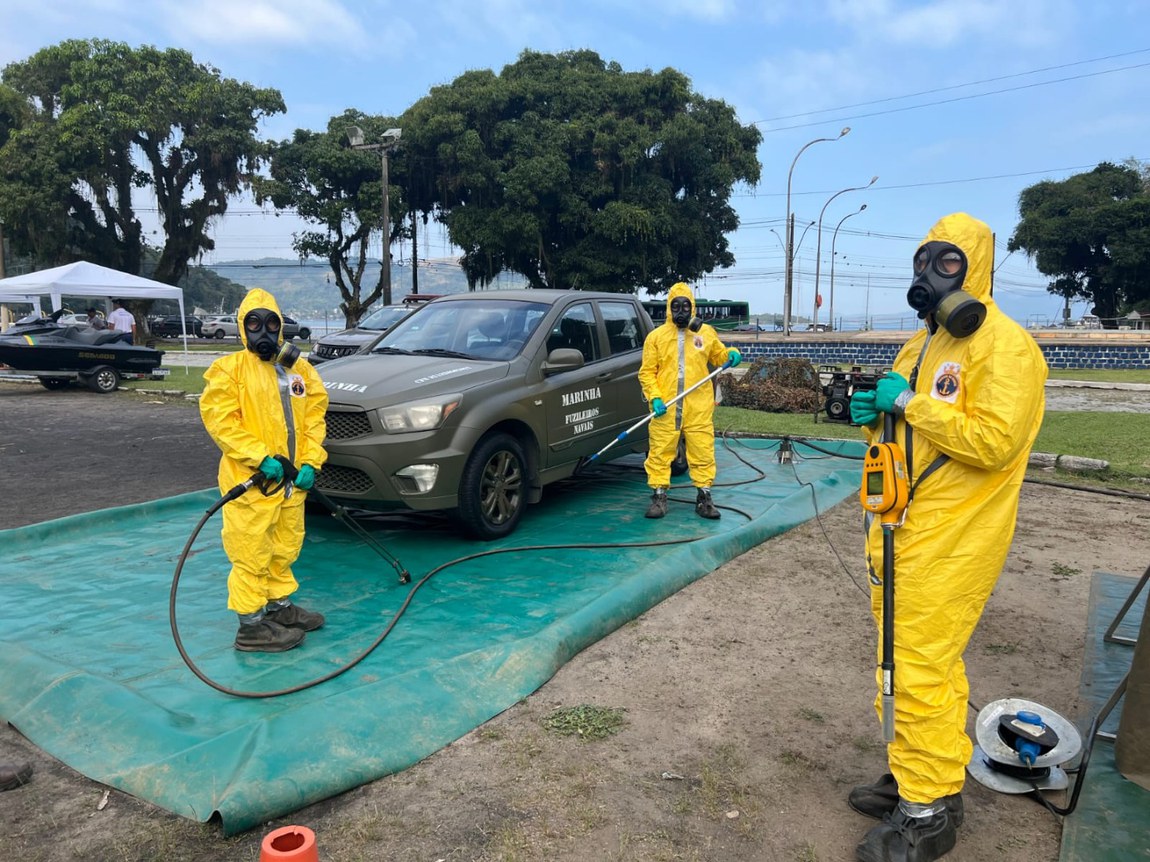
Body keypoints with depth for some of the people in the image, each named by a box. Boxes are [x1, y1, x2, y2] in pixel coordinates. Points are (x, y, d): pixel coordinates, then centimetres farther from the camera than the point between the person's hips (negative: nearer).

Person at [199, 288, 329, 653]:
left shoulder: (299, 368, 11)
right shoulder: (230, 368, -6)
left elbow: (314, 416, 11)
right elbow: (219, 420, -13)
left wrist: (311, 461, -1)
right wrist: (261, 458, -20)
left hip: (292, 481, 6)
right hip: (251, 483, -6)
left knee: (284, 548, 19)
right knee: (252, 554, -1)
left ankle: (280, 606, 35)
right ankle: (251, 626, 9)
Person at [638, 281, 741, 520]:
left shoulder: (706, 333, 9)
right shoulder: (656, 336, 4)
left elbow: (719, 356, 23)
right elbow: (647, 372, 2)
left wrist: (732, 355, 0)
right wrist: (655, 398, -11)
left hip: (699, 408, 1)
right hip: (665, 409, -1)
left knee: (703, 453, 4)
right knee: (660, 453, 2)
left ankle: (704, 498, 15)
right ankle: (658, 497, 13)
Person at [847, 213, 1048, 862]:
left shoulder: (1005, 347, -11)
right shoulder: (922, 345, 16)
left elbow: (995, 441, -23)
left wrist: (911, 403, -20)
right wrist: (876, 415, 1)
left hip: (950, 543, -8)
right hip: (903, 533, 9)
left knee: (920, 668, -4)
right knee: (911, 659, 16)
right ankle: (914, 774, 31)